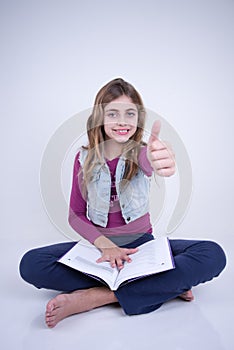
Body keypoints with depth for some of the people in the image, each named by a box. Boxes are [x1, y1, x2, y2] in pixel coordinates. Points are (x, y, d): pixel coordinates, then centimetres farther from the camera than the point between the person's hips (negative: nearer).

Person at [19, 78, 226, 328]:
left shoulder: (140, 152, -4)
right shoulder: (84, 158, -1)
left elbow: (147, 161, -30)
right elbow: (75, 215, -1)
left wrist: (157, 161, -56)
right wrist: (104, 244, -19)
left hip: (141, 244, 0)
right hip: (98, 244, 1)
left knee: (213, 255, -23)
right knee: (31, 264, -24)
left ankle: (95, 297, -27)